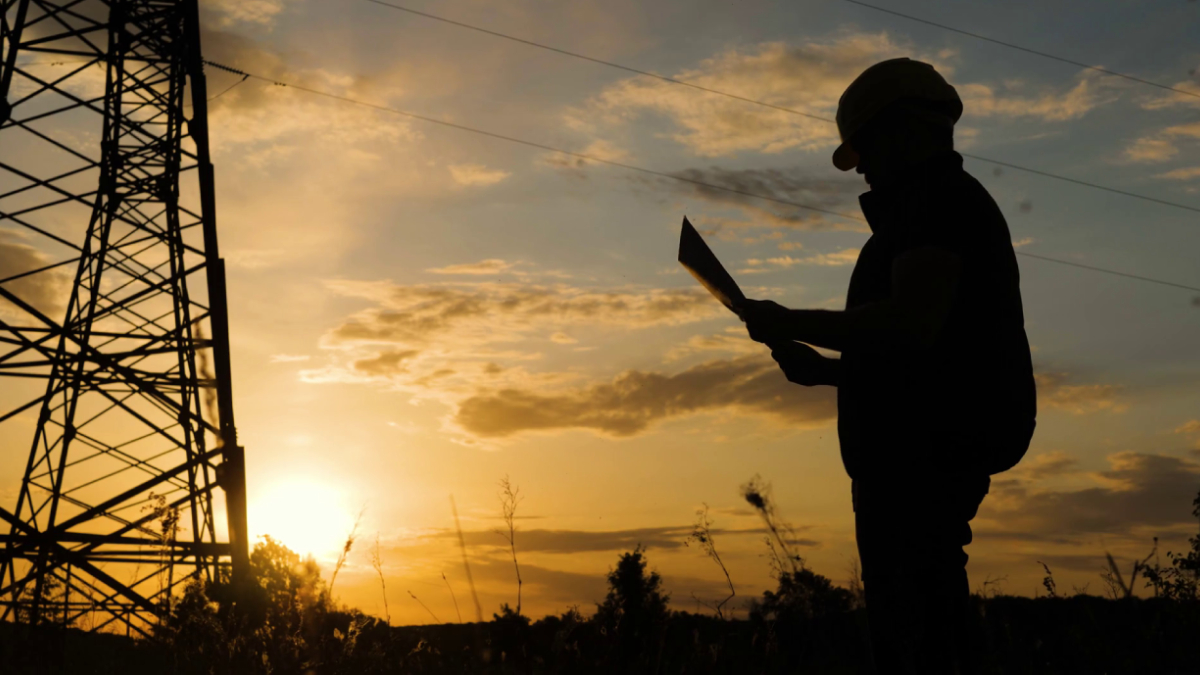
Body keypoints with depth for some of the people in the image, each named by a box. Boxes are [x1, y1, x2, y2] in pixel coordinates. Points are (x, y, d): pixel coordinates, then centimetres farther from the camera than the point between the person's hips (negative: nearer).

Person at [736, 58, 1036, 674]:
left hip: (924, 455, -11)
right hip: (920, 459, 11)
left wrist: (790, 322, -12)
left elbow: (913, 324, -22)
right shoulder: (938, 211, 26)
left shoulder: (941, 197, -6)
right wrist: (821, 369, 22)